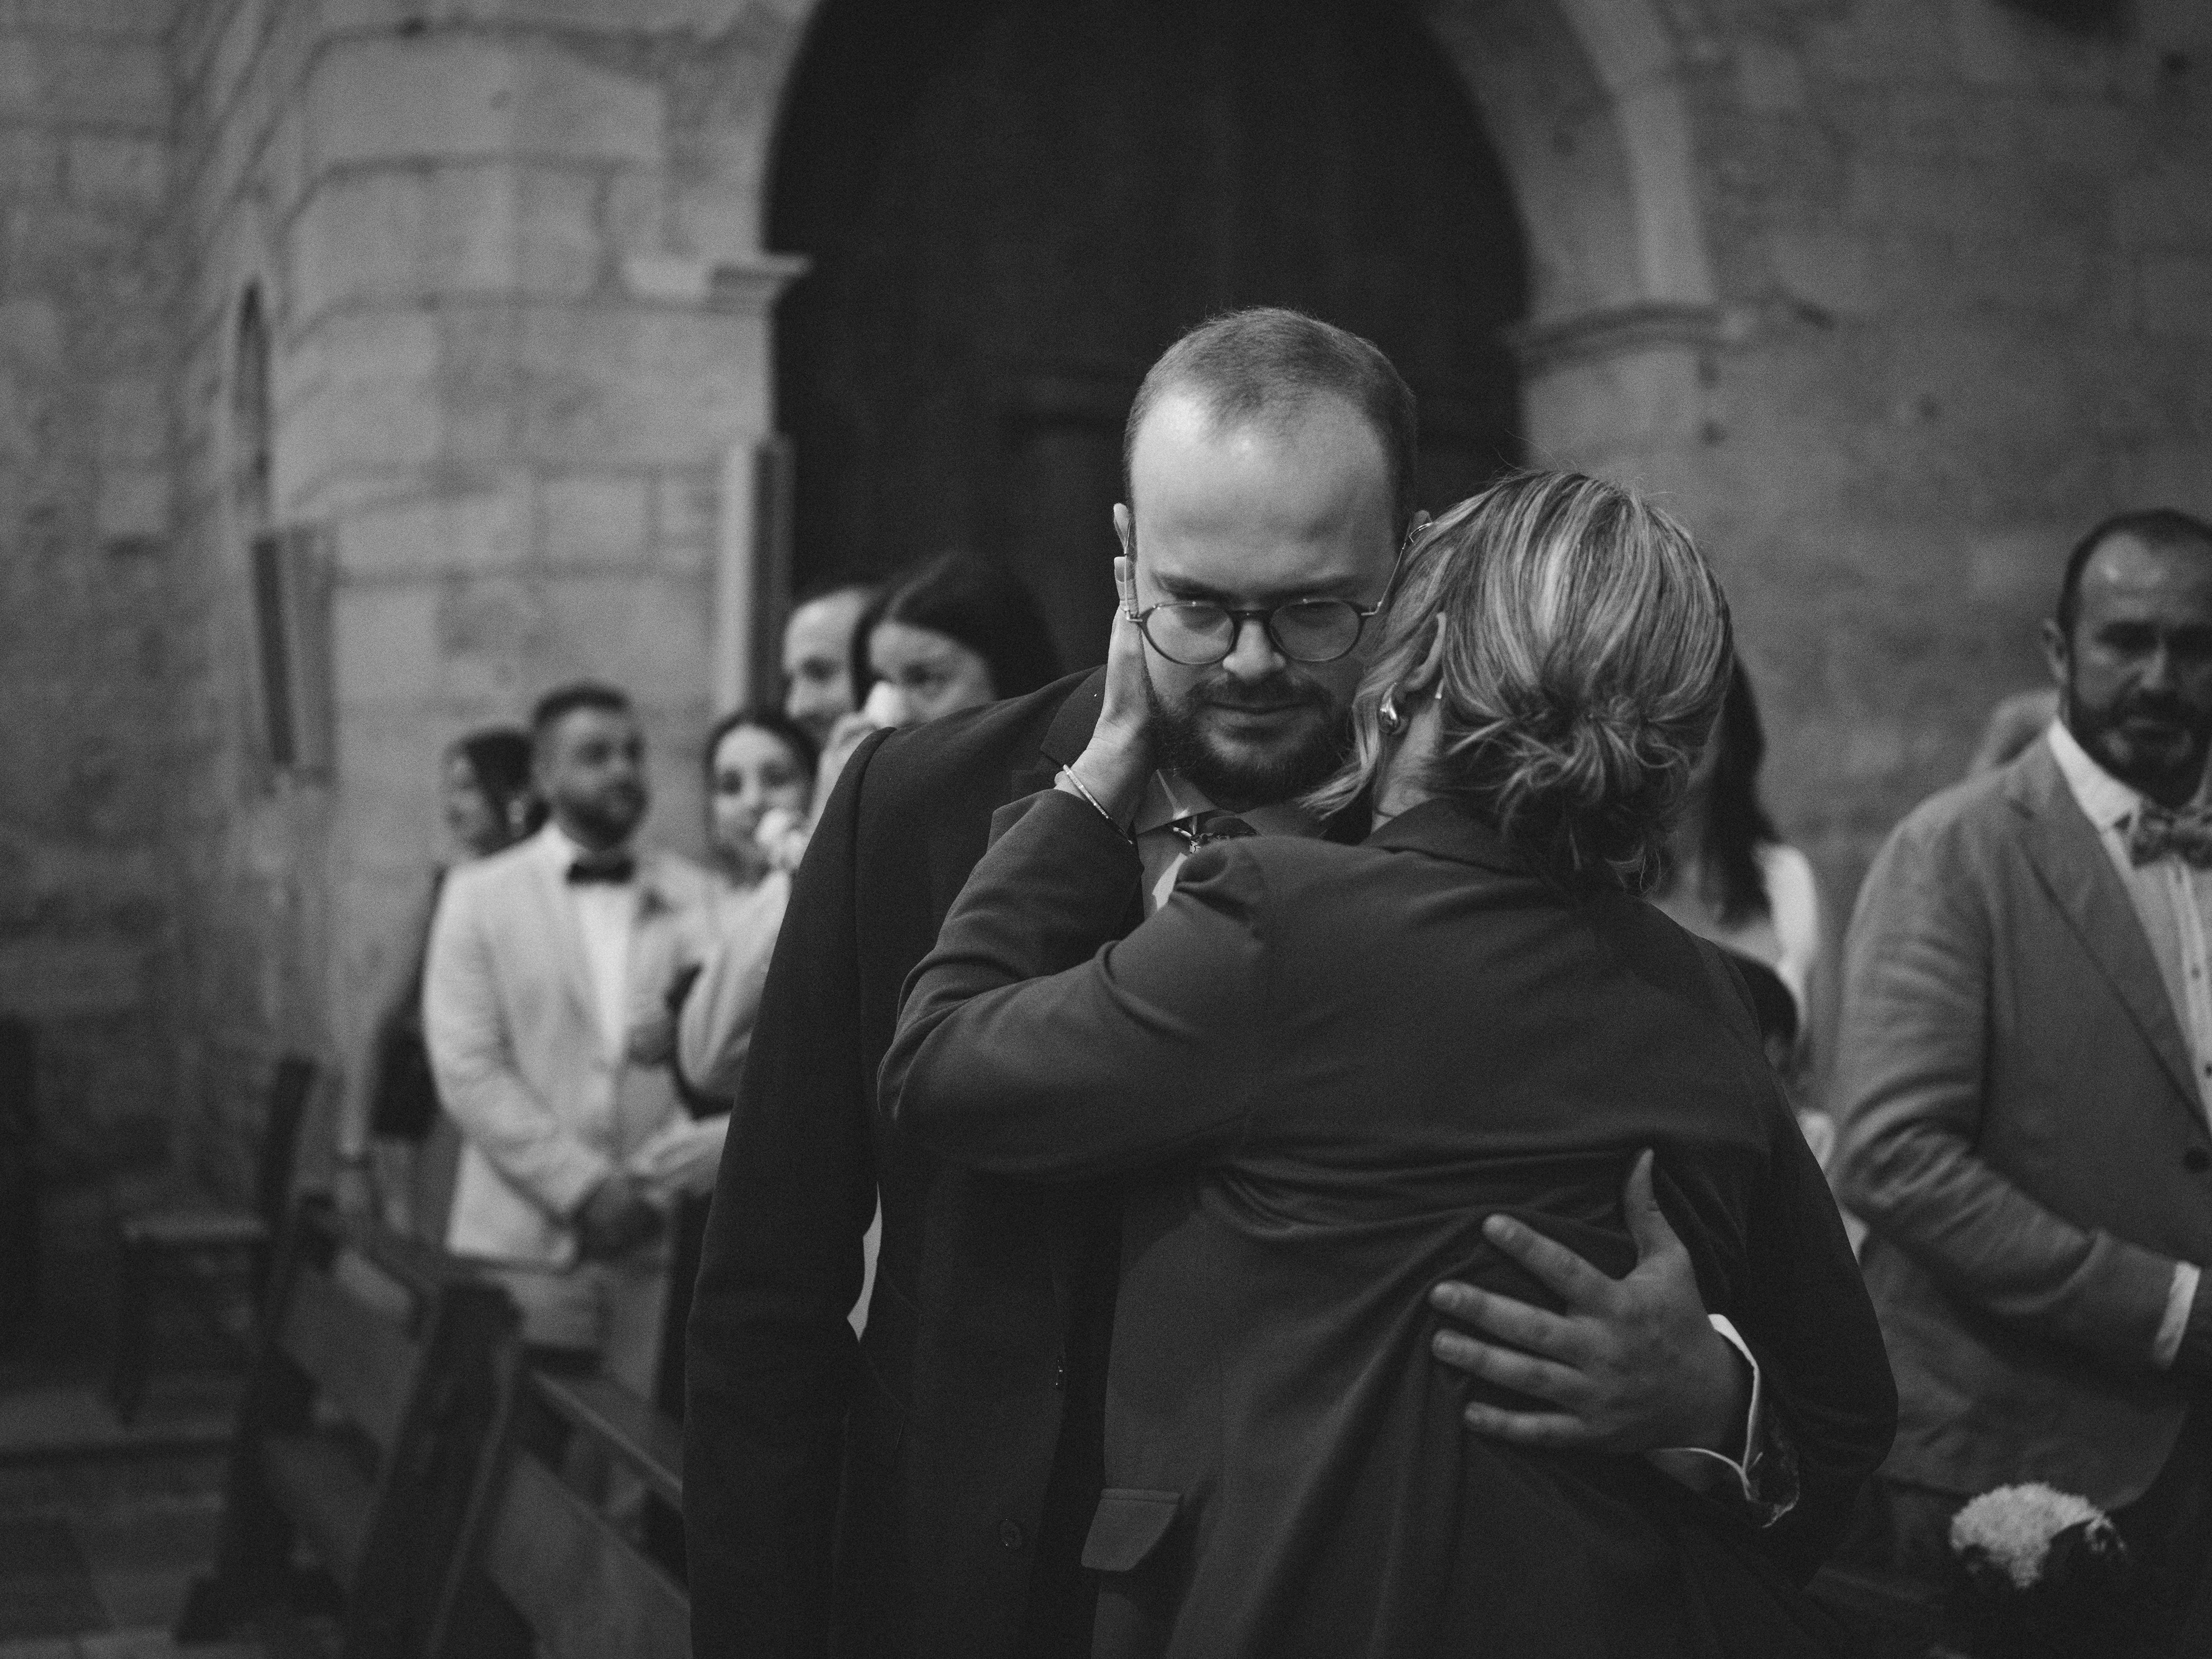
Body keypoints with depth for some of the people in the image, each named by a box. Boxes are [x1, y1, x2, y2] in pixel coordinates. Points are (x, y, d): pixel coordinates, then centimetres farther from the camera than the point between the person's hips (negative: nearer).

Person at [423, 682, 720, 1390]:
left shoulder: (700, 899, 7)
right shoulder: (480, 896, 6)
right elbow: (467, 1069, -2)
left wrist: (654, 1187, -10)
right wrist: (583, 1188, -10)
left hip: (664, 1238, 1)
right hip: (528, 1238, 0)